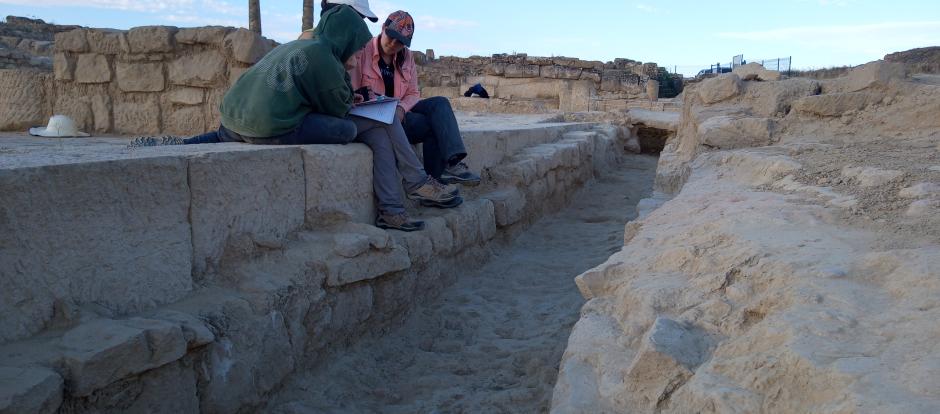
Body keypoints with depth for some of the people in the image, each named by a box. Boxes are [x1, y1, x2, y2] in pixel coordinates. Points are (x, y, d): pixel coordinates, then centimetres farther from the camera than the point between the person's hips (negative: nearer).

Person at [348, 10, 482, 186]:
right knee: (430, 123, -21)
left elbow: (413, 94, 6)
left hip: (399, 112, 6)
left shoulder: (406, 57, 10)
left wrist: (401, 108, -16)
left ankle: (452, 163, -33)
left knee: (439, 103, -18)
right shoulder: (363, 51, -7)